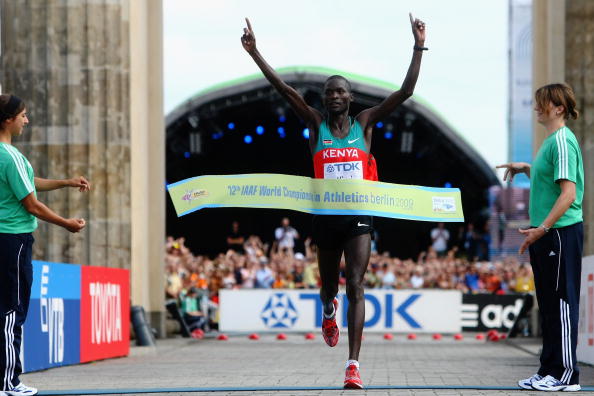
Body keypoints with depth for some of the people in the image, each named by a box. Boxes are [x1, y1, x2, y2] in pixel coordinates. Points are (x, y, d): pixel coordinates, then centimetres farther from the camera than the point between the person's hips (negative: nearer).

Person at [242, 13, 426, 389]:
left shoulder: (365, 122, 4)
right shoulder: (316, 123, 4)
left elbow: (406, 92, -2)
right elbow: (284, 88, -4)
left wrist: (419, 47, -8)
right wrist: (255, 53, -12)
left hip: (359, 216, -1)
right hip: (326, 216, 1)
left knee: (355, 286, -12)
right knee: (330, 285, 16)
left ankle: (354, 364, -16)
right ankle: (329, 311, 56)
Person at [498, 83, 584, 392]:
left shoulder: (562, 141, -13)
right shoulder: (550, 141, 16)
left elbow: (568, 192, -20)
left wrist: (543, 228, -23)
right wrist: (526, 168, 25)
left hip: (561, 232, -10)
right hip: (546, 234, 10)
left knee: (561, 301, -6)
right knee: (548, 303, 12)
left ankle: (566, 375, -3)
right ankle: (549, 371, 18)